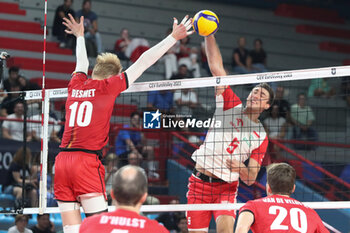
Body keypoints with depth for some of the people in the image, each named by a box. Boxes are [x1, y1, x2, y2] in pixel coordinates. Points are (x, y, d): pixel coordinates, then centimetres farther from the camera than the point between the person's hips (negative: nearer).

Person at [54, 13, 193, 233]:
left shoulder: (76, 84, 15)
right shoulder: (108, 86, 3)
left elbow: (82, 64, 38)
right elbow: (143, 62, 6)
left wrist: (80, 36, 58)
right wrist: (174, 37, 13)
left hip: (62, 160, 5)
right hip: (87, 161, -5)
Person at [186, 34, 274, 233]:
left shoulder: (261, 136, 7)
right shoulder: (231, 105, 8)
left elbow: (251, 179, 3)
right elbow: (216, 66, 1)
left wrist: (240, 168, -19)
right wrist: (209, 35, -7)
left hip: (227, 187, 0)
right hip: (199, 181, 0)